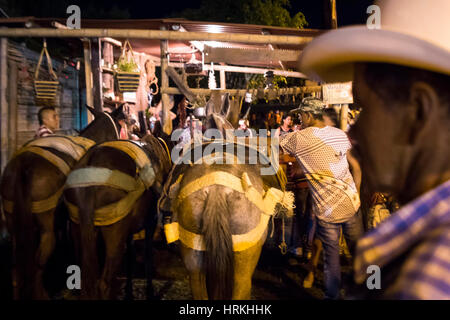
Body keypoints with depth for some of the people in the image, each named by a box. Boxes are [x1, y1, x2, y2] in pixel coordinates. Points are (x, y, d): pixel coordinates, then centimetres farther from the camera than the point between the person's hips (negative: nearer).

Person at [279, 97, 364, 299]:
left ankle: (332, 294, 22)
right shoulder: (340, 134, 4)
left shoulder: (299, 139, -11)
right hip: (351, 202, 5)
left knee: (331, 254, 8)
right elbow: (356, 166, 8)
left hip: (326, 208, -4)